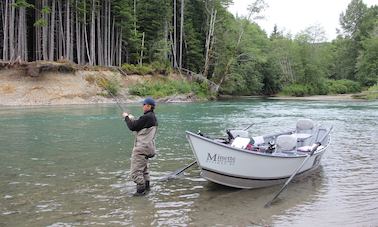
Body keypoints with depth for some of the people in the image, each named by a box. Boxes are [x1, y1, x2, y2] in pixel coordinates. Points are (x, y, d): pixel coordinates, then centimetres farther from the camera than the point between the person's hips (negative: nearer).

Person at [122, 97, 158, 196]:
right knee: (144, 167, 26)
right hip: (148, 147, 11)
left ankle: (141, 190, -2)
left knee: (136, 171, -5)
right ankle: (146, 185, 34)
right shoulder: (153, 118, 10)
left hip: (141, 148, -10)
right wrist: (132, 119, 14)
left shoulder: (146, 117, -21)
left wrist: (126, 117, 1)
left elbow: (133, 127, -14)